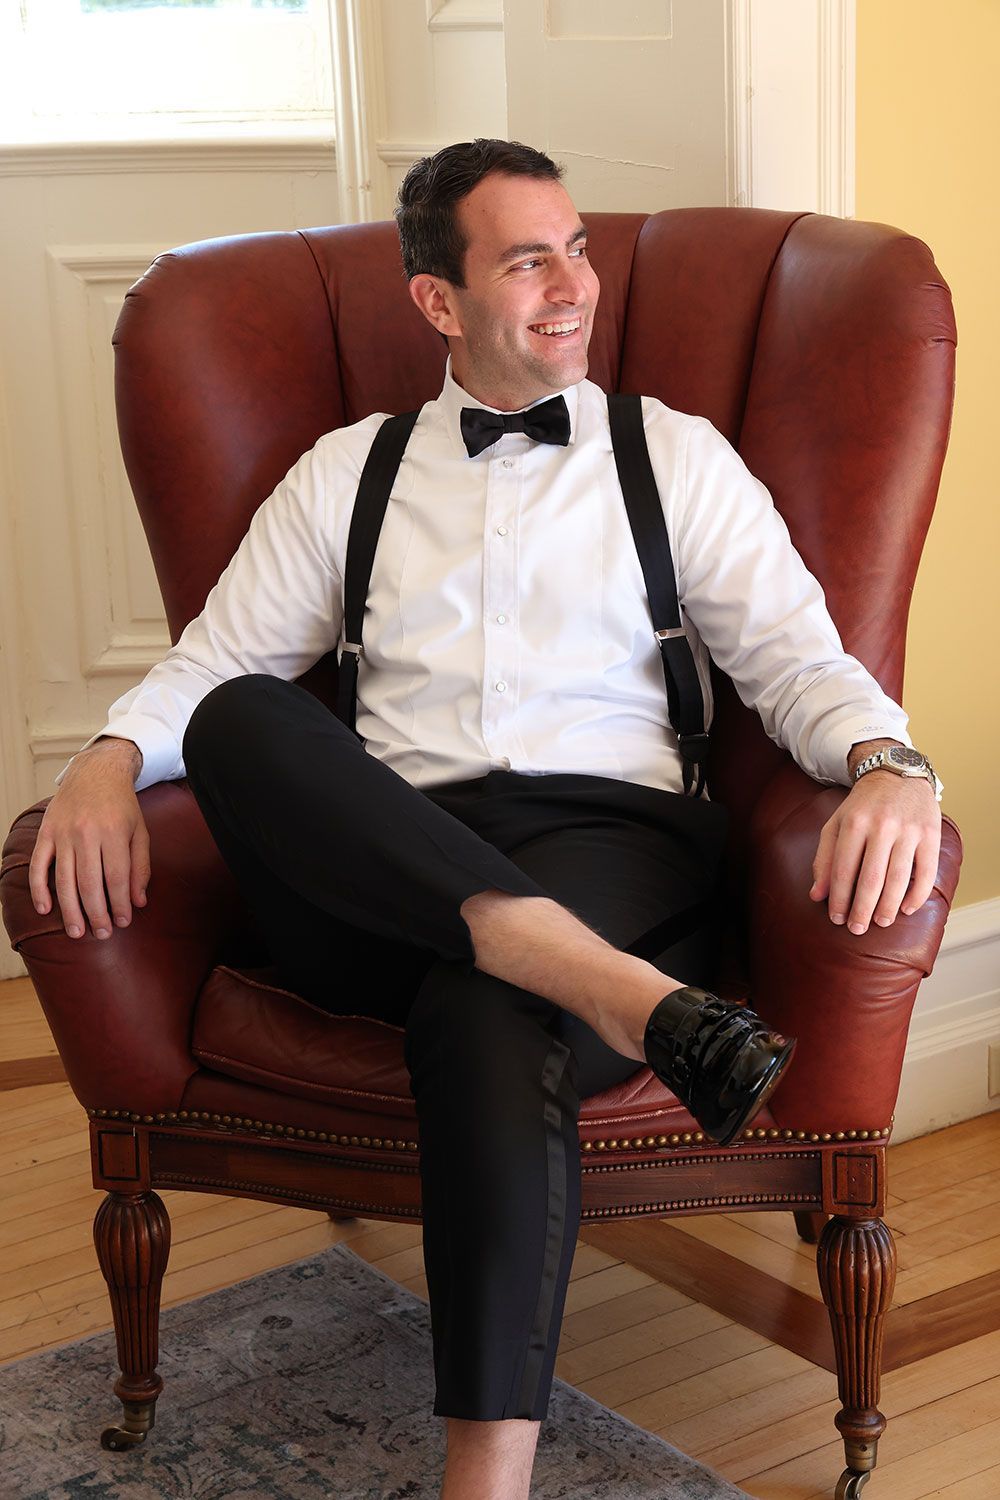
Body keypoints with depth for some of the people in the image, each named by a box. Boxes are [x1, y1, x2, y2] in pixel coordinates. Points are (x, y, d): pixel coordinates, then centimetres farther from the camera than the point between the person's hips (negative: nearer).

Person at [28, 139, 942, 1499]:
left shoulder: (677, 457, 18)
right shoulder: (345, 474, 21)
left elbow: (796, 656, 9)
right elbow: (213, 662, 17)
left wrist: (887, 764, -14)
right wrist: (112, 757, -6)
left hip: (609, 843, -2)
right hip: (375, 870, 2)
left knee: (484, 1009, -37)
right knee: (239, 719, -29)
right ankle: (580, 970, -42)